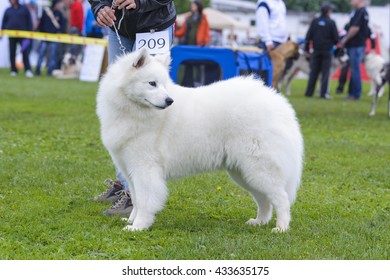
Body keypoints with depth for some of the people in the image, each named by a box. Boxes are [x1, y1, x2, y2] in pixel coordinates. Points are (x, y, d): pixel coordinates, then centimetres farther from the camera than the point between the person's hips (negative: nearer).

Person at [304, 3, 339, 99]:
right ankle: (324, 93, -5)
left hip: (316, 50, 3)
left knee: (314, 72, 8)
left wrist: (307, 49, 9)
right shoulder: (331, 22, -7)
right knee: (325, 72, 0)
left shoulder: (315, 21, 2)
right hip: (327, 51, -3)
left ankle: (309, 92, 7)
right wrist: (335, 43, 17)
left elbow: (308, 36, 3)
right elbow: (336, 38, -6)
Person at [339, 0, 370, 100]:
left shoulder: (359, 12, -15)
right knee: (354, 70, 13)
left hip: (356, 46, -10)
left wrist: (345, 39, -10)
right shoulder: (364, 12, 16)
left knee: (355, 70, -6)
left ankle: (355, 94, -3)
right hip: (359, 44, 10)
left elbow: (355, 28, -22)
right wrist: (345, 40, 18)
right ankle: (352, 92, 17)